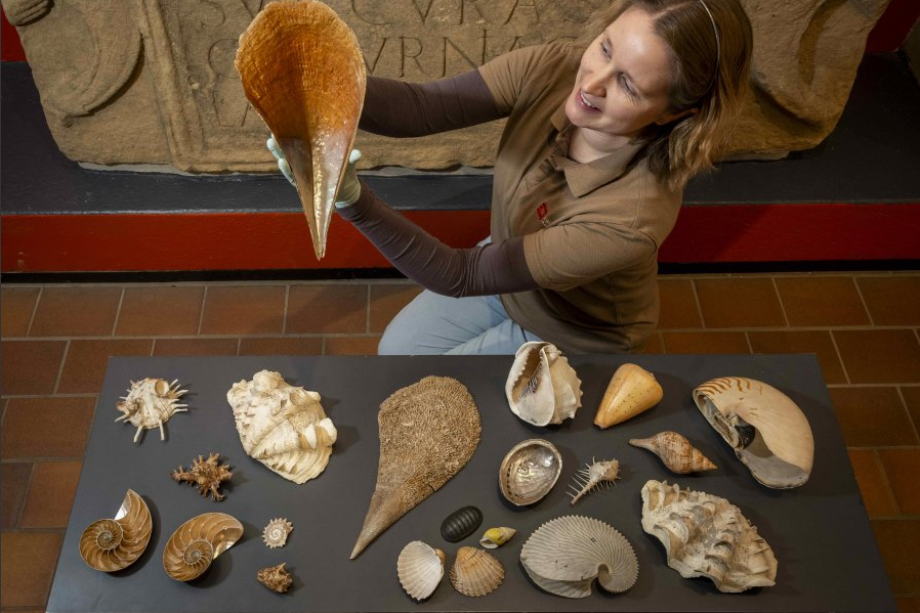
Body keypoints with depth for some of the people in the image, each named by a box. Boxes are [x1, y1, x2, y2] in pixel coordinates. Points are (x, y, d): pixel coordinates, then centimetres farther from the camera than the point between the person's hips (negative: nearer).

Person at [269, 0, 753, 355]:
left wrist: (352, 200, -50)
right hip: (507, 271, 5)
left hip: (570, 337, -4)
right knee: (395, 350, 17)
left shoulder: (632, 219, -42)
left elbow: (461, 276, -39)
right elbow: (421, 107, -34)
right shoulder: (553, 69, -28)